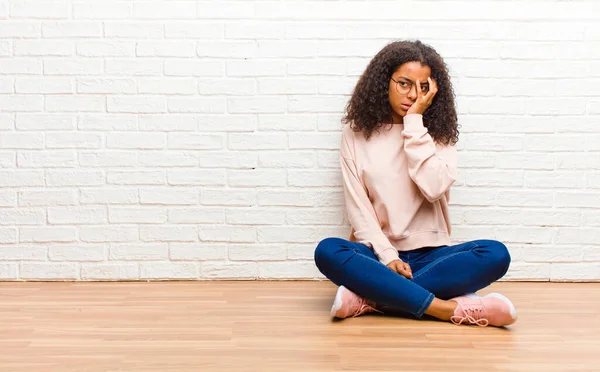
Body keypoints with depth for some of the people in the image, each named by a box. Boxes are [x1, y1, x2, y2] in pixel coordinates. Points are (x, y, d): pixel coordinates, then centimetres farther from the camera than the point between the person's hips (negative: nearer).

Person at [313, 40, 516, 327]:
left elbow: (434, 188, -14)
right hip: (377, 254, -1)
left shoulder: (438, 133, 6)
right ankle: (448, 309, -35)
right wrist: (387, 257, -16)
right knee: (328, 252, -32)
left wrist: (415, 122, -11)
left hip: (429, 255, 1)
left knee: (495, 255, -27)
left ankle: (372, 298, -30)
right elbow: (357, 205, -3)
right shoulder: (357, 133, 4)